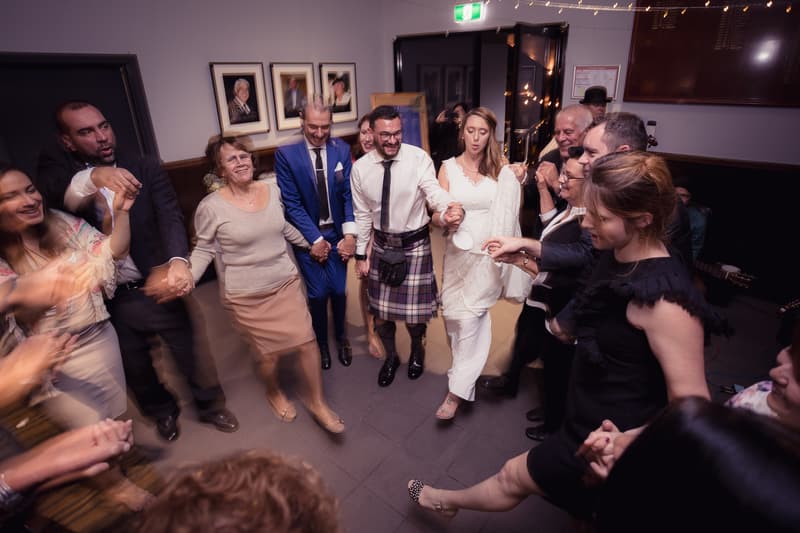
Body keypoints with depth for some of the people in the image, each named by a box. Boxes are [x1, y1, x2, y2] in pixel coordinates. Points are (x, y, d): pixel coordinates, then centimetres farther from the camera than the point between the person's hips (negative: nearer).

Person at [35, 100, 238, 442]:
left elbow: (170, 216, -18)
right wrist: (93, 176, -46)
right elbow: (47, 195, -25)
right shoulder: (56, 169, -3)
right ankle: (163, 410, 48)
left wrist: (177, 260, -37)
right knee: (135, 368, 21)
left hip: (155, 289, -1)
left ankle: (211, 406, 39)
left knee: (190, 353, 13)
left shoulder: (146, 169, -6)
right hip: (107, 300, 2)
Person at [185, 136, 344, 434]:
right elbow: (204, 250, -5)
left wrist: (313, 243, 21)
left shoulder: (272, 190, -2)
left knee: (306, 341, 1)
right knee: (269, 352, 11)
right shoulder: (211, 207, -14)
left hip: (286, 283, 3)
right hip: (246, 296, -3)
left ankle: (317, 403, 24)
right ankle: (274, 393, 45)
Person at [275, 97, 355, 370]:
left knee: (339, 289, 8)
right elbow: (291, 203, -11)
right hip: (308, 235, -1)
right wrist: (315, 239, -13)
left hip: (337, 233, 2)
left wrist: (350, 234, -14)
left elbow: (348, 194, -5)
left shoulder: (342, 149, -5)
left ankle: (340, 335, 37)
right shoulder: (286, 154, -10)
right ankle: (321, 341, 33)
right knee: (318, 293, 5)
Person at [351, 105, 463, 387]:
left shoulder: (419, 158, -14)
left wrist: (450, 209, -52)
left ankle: (417, 351, 42)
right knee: (380, 310, 12)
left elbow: (433, 190, -29)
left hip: (415, 245, -2)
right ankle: (391, 356, 42)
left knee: (414, 311, 7)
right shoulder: (360, 168, -5)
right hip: (382, 245, 3)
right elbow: (362, 214, 2)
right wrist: (360, 253, 4)